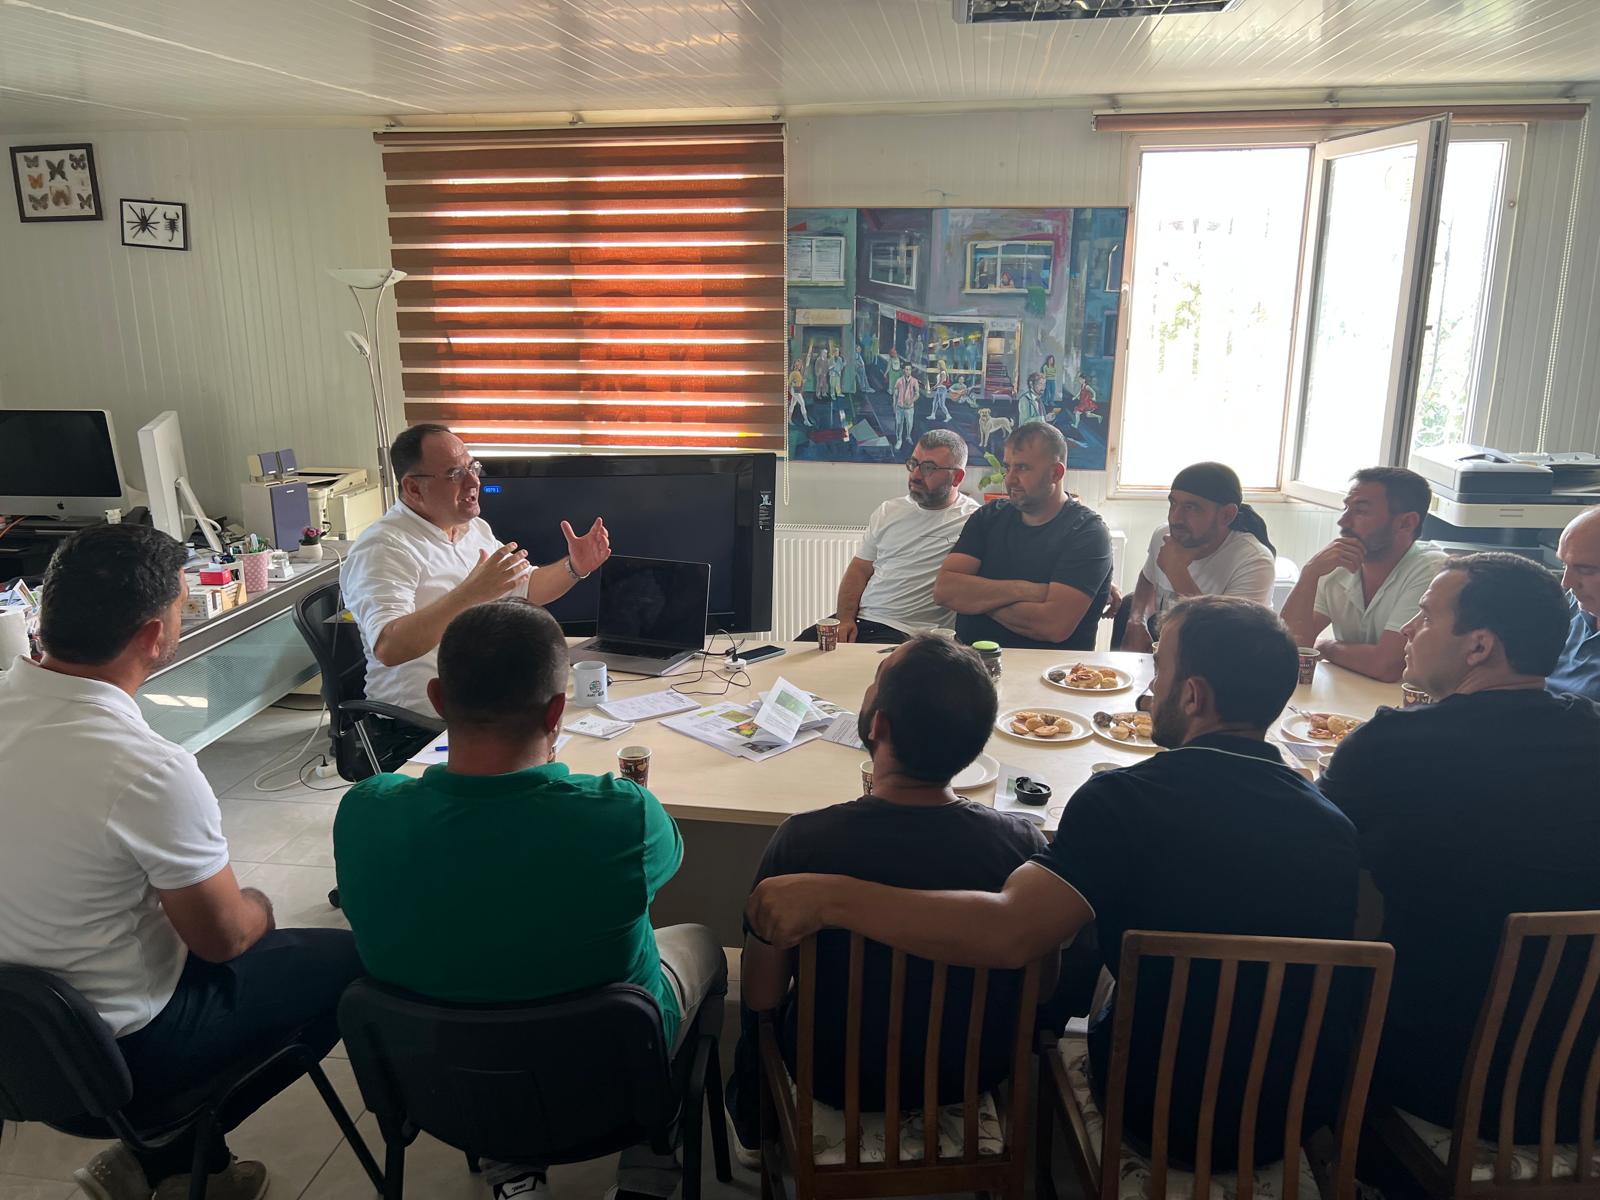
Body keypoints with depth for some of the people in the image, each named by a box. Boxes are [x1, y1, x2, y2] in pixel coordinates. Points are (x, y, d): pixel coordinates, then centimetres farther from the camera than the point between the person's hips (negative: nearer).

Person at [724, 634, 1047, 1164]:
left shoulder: (803, 842, -31)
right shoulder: (1024, 845, -25)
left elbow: (762, 996, -17)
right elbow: (1042, 988, -10)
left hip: (838, 1081, -2)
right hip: (973, 1078, 2)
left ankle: (752, 1129, 52)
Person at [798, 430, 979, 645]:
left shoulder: (972, 521, -3)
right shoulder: (889, 511, 16)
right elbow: (859, 569, 16)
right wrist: (845, 619, 1)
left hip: (909, 633, -5)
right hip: (857, 619, 5)